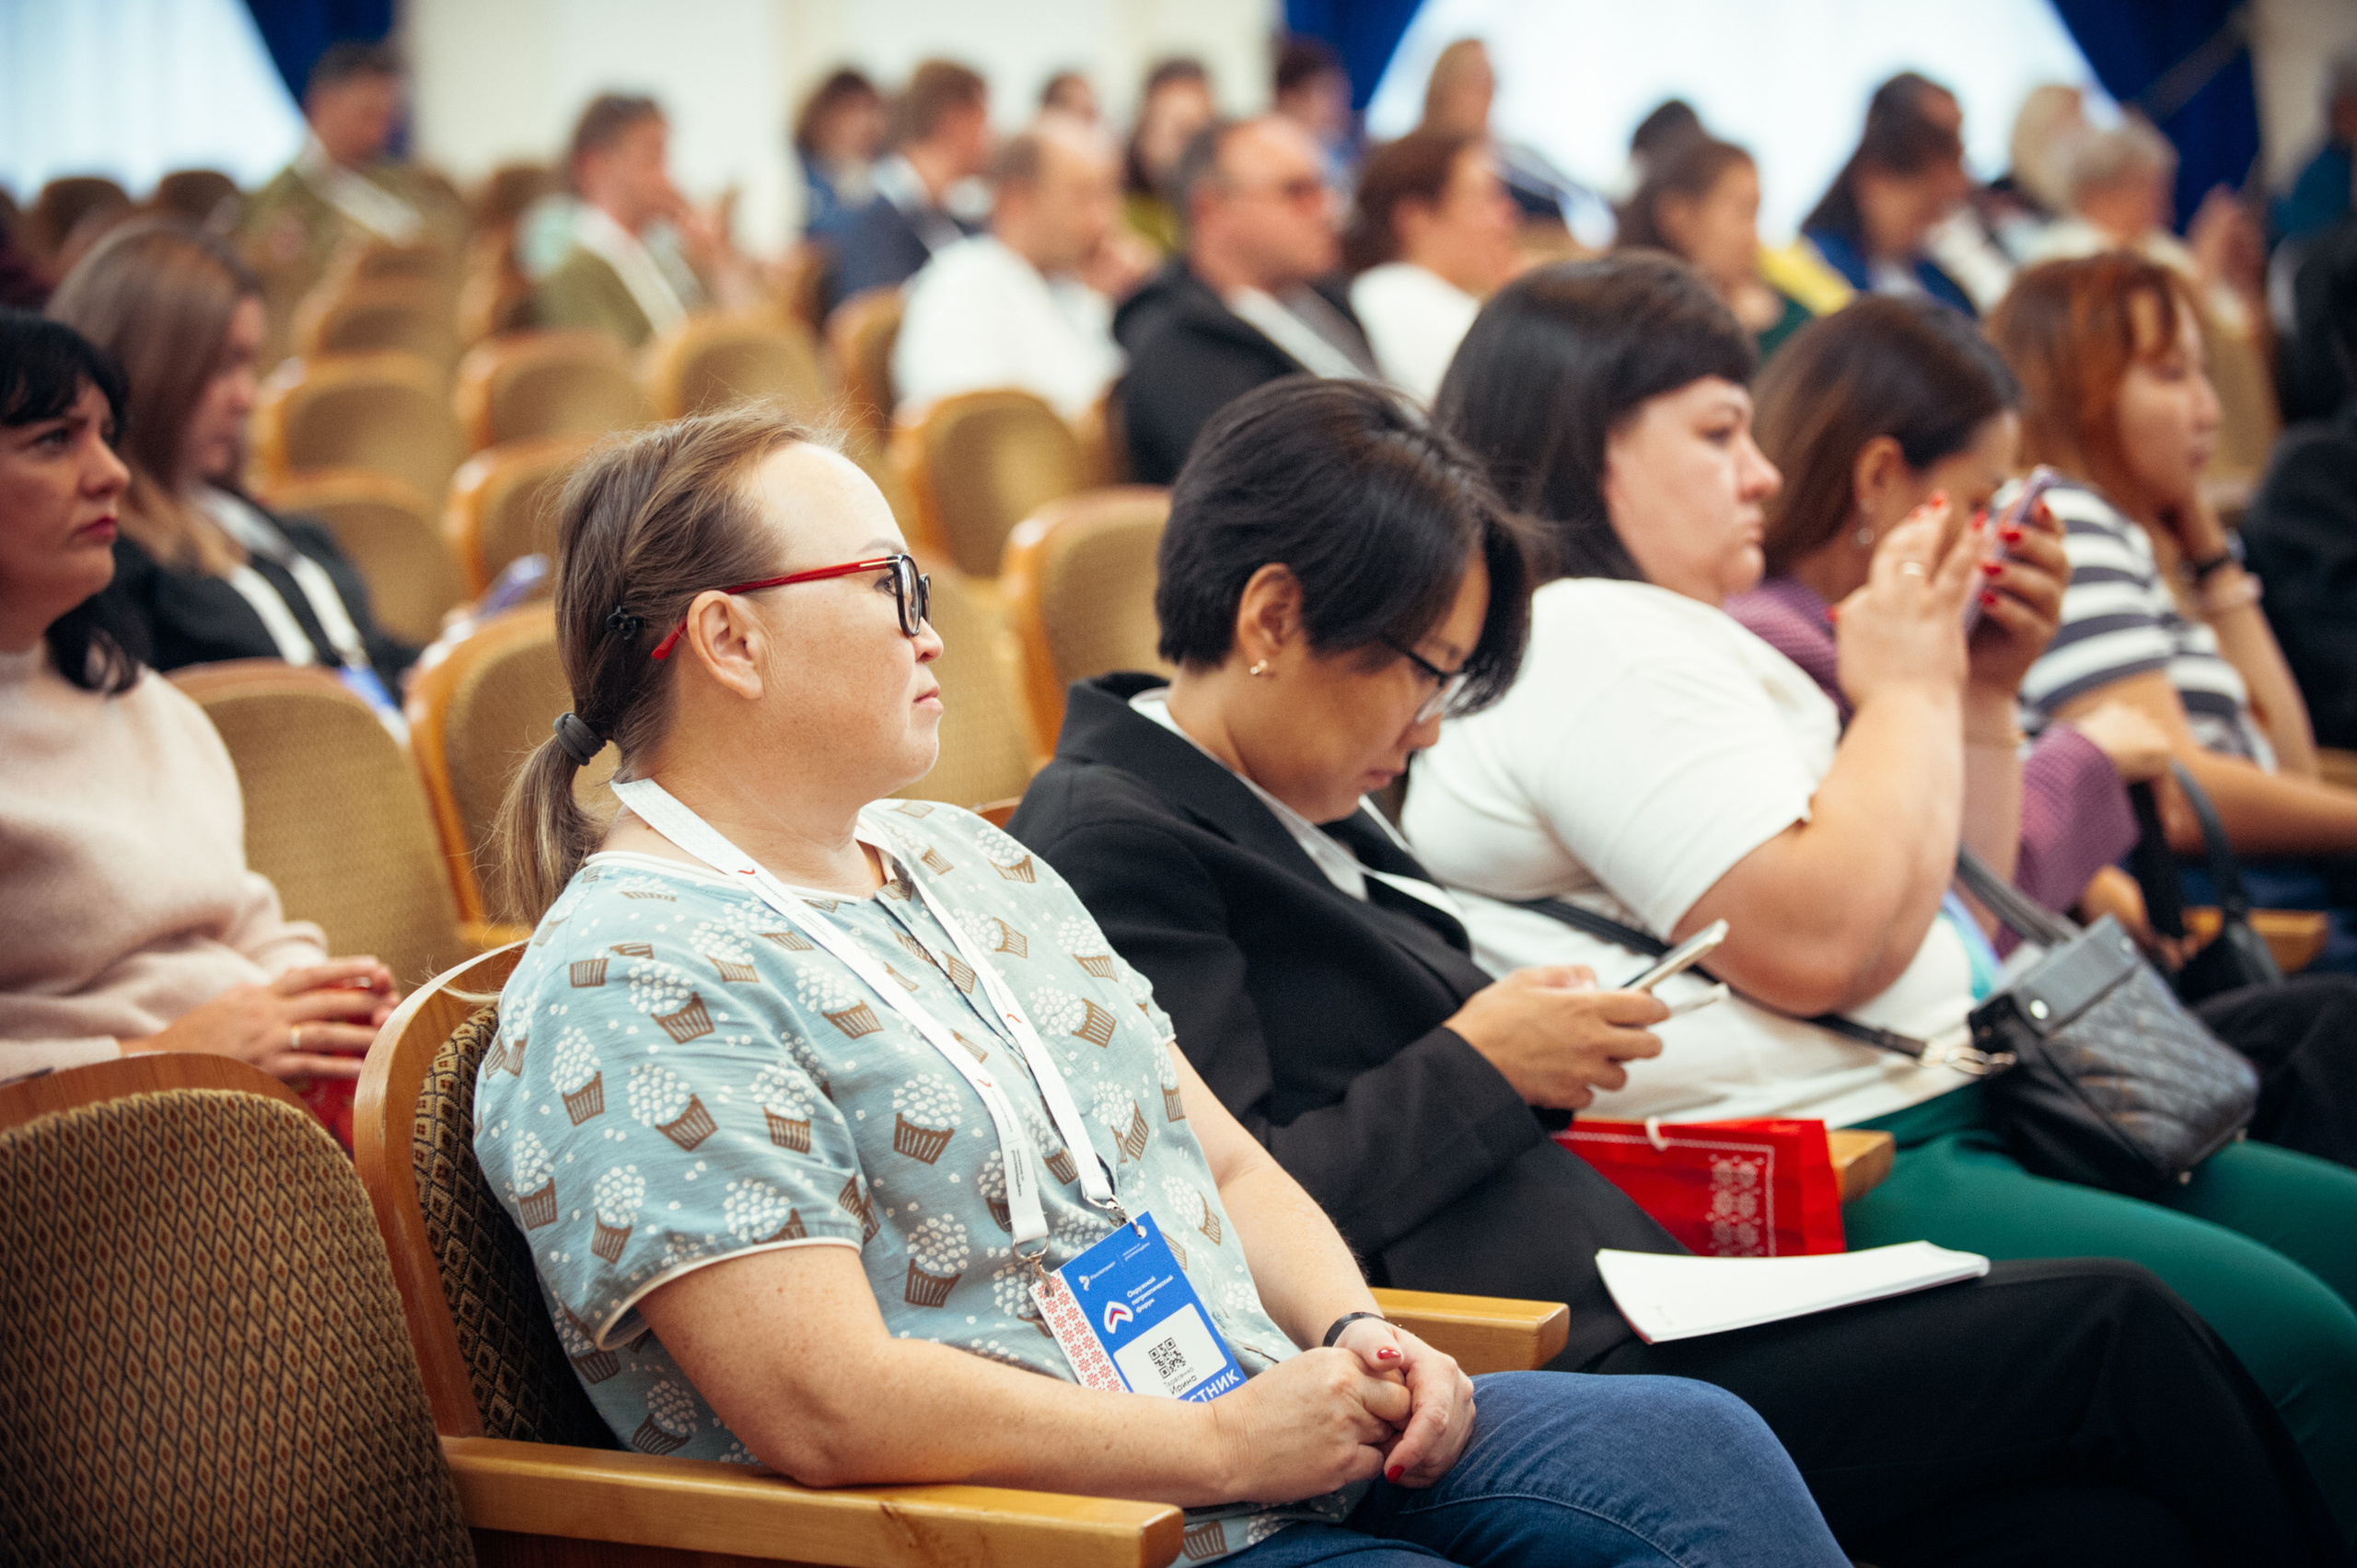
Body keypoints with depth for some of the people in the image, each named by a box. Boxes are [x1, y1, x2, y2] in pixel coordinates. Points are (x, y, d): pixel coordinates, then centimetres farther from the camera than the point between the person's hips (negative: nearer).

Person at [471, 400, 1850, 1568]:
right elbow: (829, 1407, -21)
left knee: (1698, 1447, -12)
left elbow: (1229, 1167, 19)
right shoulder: (631, 990, -11)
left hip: (1277, 1434, 8)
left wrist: (1360, 1342, -1)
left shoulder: (965, 861, 17)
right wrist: (1226, 1444, -18)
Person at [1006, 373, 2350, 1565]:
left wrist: (1535, 1036, 4)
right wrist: (1478, 1067, -11)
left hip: (1614, 1311, 10)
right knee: (2116, 1323, -8)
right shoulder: (1113, 836, -10)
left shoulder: (1301, 818, 19)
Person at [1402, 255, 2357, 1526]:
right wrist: (1905, 688, -6)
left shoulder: (1659, 639, 23)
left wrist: (1980, 694, 12)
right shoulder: (1587, 642, -10)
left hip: (1940, 1122, 11)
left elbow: (1950, 910, 27)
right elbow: (1826, 941, -22)